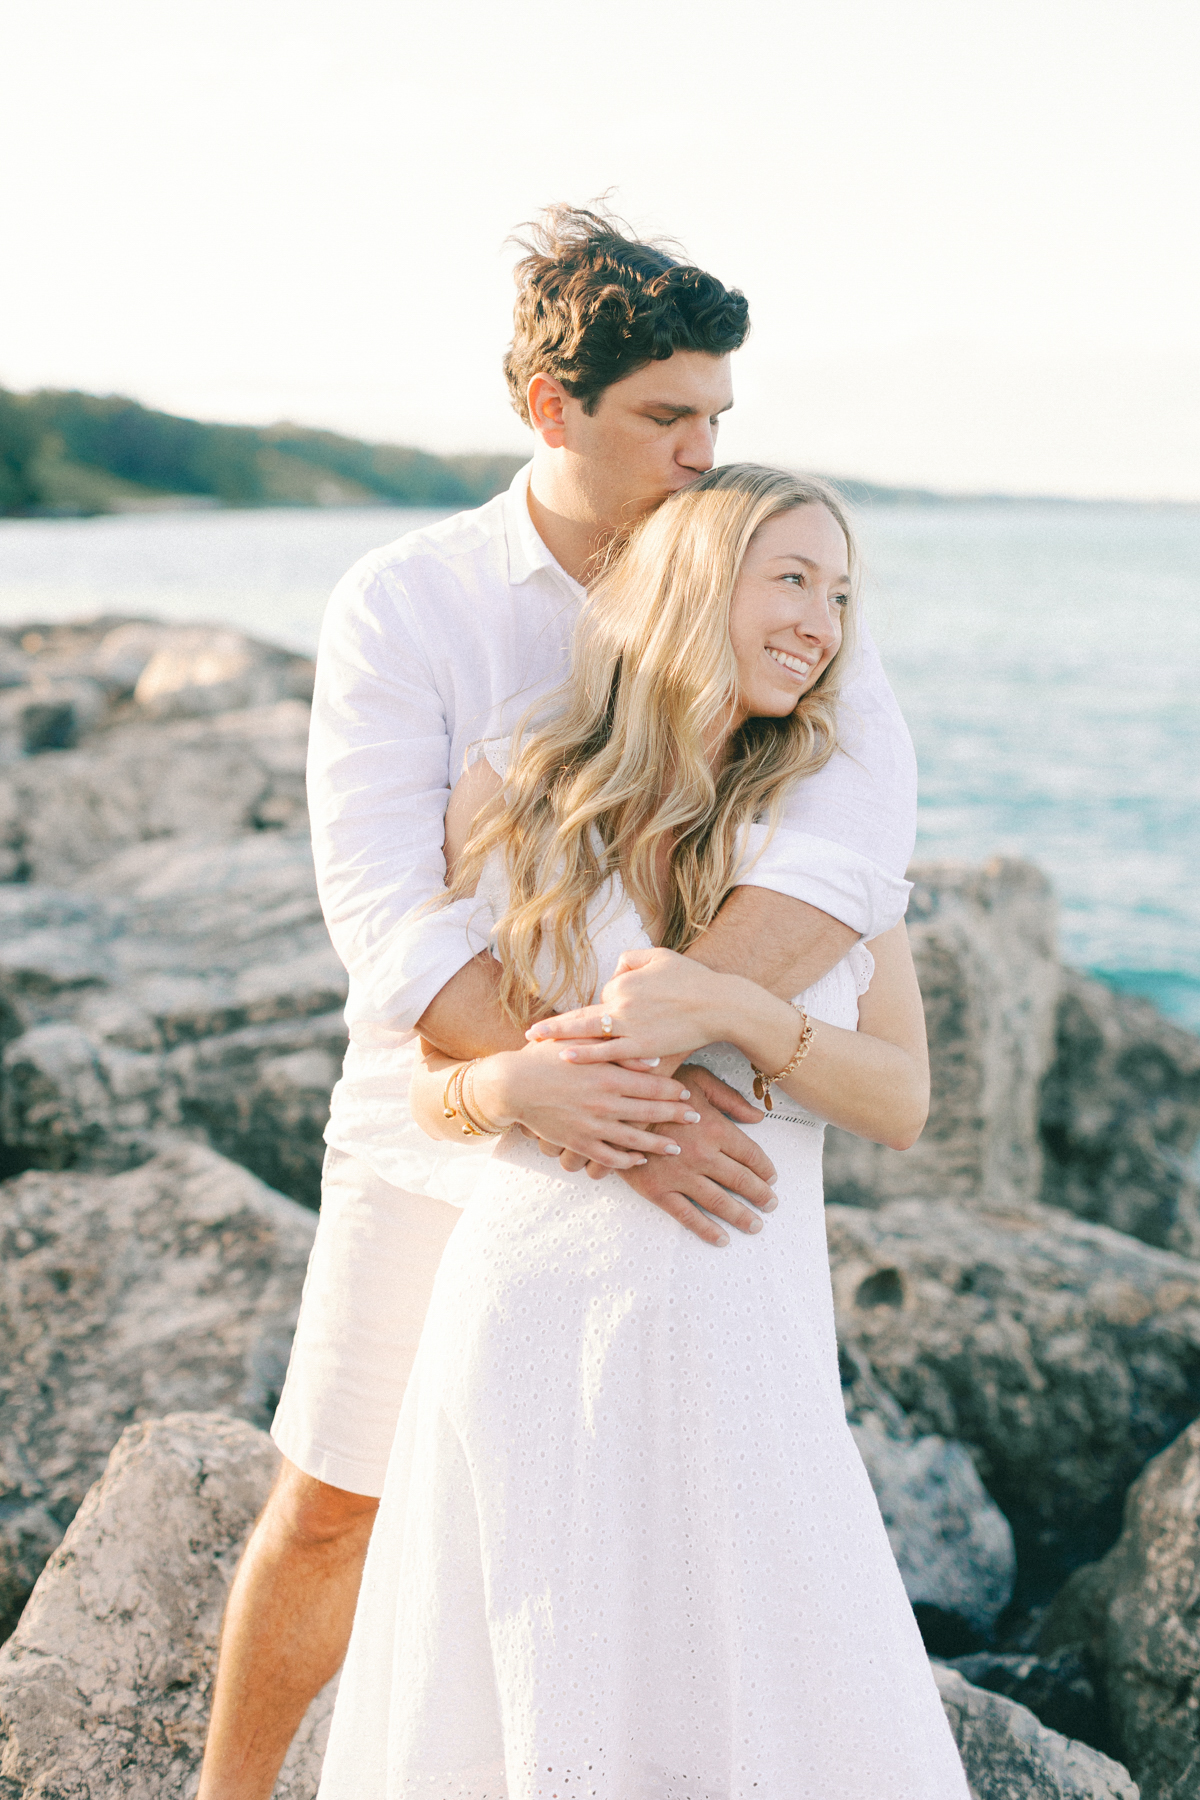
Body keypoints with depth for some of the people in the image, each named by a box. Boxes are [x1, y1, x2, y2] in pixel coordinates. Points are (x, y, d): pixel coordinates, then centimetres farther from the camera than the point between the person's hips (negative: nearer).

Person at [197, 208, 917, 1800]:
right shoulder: (399, 609, -14)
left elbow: (862, 823, -29)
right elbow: (388, 917, -26)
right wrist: (594, 1106, -39)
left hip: (684, 1154, 1)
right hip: (444, 1145, -1)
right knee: (327, 1517, 12)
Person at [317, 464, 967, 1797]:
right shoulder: (513, 797, 0)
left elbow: (902, 1104, -1)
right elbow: (432, 1082, 6)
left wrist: (731, 1011, -17)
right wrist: (512, 1086, -17)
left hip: (738, 1334, 1)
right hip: (538, 1310, -1)